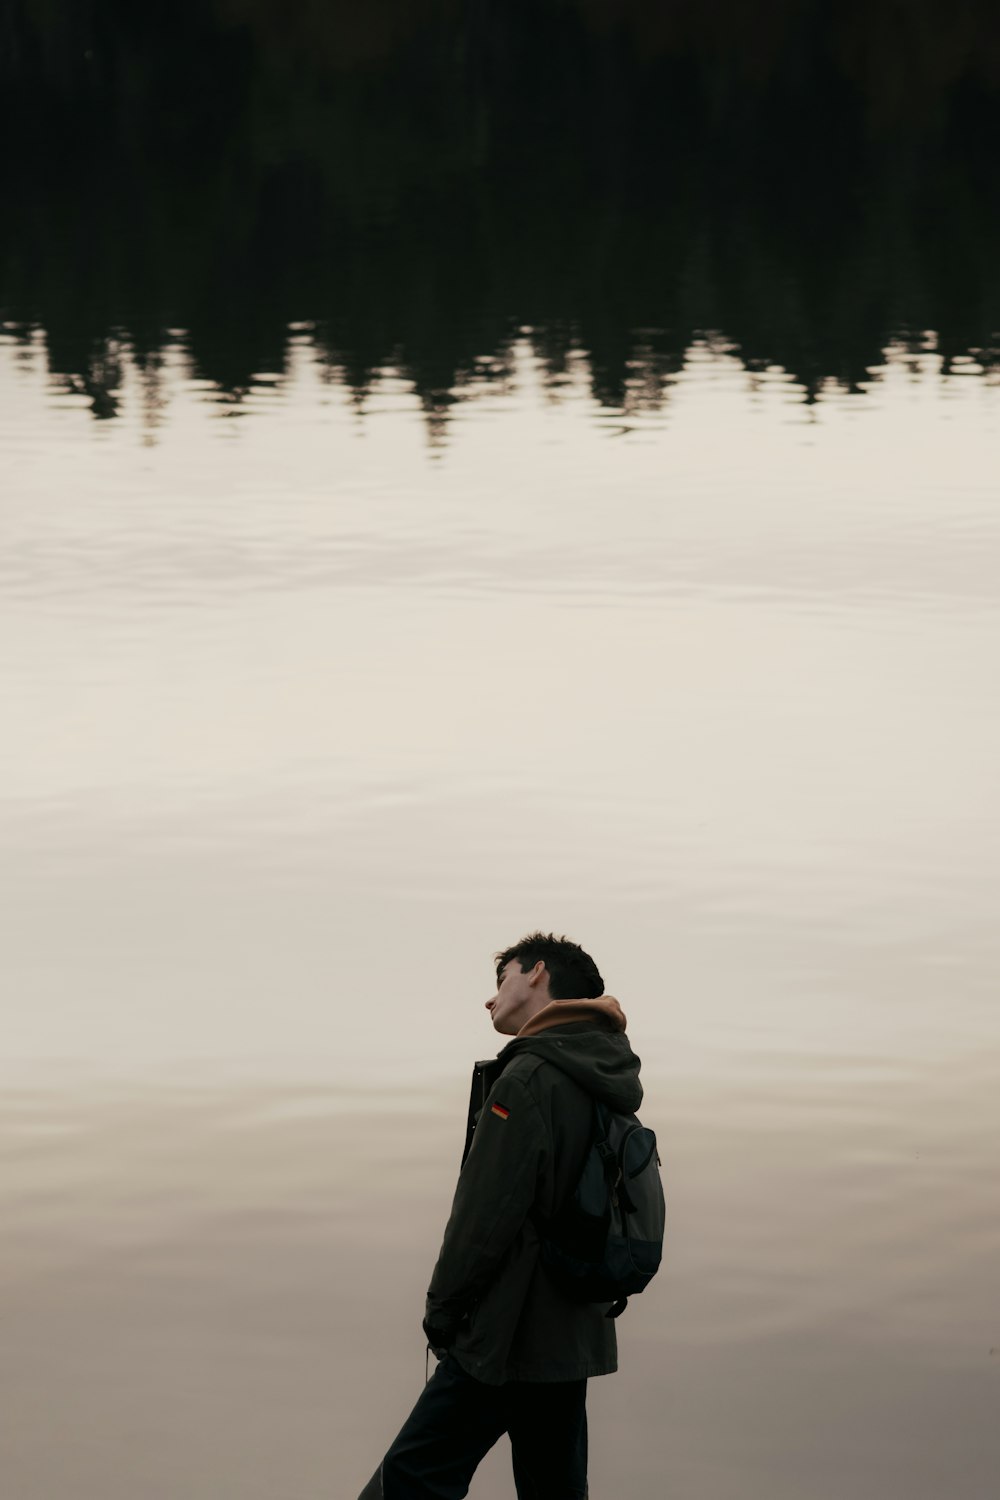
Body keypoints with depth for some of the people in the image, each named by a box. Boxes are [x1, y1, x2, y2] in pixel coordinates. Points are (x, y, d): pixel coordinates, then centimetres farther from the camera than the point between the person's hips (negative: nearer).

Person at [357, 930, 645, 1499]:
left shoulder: (530, 1078, -15)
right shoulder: (604, 1085, 12)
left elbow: (486, 1215, -18)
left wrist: (443, 1309, -7)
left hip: (505, 1339, -9)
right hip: (577, 1336, 9)